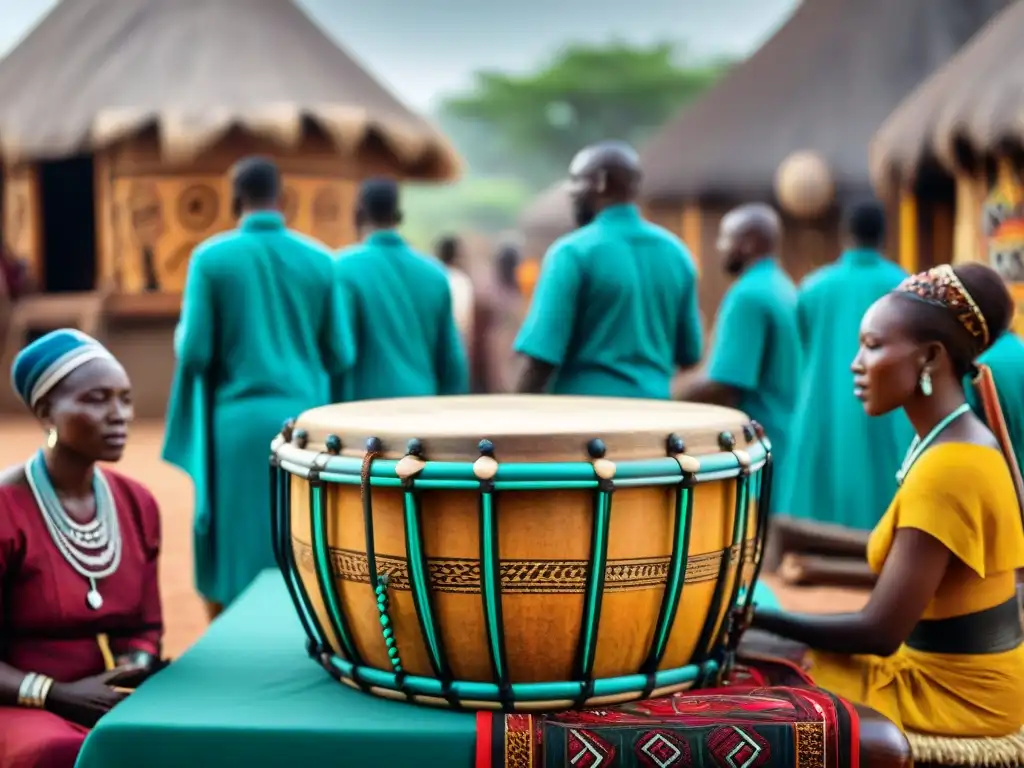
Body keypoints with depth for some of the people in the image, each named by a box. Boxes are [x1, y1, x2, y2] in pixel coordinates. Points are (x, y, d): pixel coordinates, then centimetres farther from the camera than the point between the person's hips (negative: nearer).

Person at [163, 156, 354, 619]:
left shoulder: (210, 257, -5)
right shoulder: (319, 260, 2)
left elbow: (194, 354, -9)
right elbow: (342, 357, 3)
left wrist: (184, 339, 14)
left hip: (236, 422, -2)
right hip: (303, 420, 2)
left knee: (230, 554, 10)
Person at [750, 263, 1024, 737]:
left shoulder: (946, 468, -24)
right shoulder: (966, 444, 5)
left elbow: (880, 632, -23)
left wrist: (754, 616, -15)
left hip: (956, 691, -9)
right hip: (956, 667, 9)